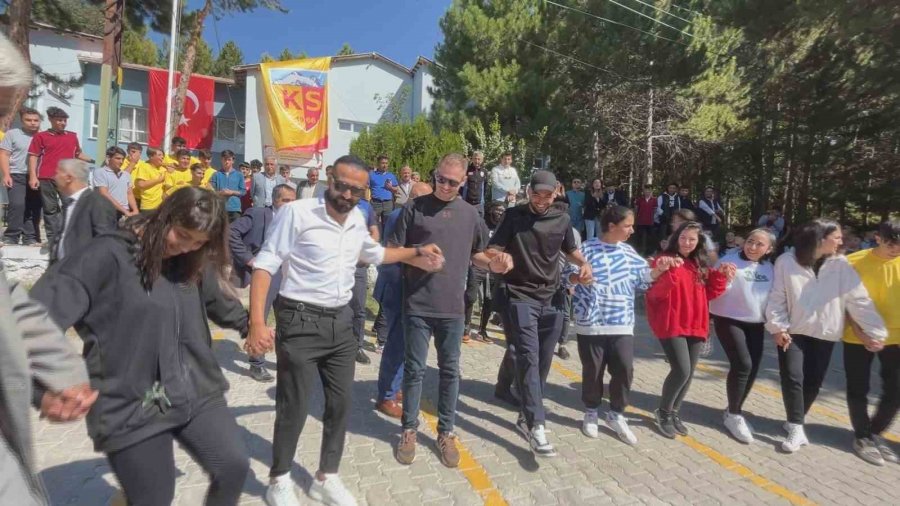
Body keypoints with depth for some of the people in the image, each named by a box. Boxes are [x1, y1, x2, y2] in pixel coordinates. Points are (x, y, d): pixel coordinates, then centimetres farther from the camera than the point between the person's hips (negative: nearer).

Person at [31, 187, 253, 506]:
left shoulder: (192, 263, 9)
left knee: (234, 466, -1)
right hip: (131, 405, -5)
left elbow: (219, 301, 27)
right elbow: (45, 308, -20)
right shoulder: (109, 255, -12)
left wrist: (249, 325, 40)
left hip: (197, 392, 5)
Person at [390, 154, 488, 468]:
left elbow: (480, 252, 21)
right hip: (417, 305, -2)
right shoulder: (414, 208, -2)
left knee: (450, 371, 11)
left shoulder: (470, 214, 7)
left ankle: (446, 432, 26)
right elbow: (393, 251, -1)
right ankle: (409, 429, 25)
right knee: (415, 369, 7)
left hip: (453, 307, 3)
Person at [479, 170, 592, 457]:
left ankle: (515, 402, 30)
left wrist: (584, 263, 1)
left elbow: (570, 250, 23)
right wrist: (495, 260, -34)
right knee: (528, 356, -14)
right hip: (519, 296, -4)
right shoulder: (514, 217, -3)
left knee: (543, 360, 9)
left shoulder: (562, 220, 8)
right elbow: (491, 251, -9)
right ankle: (536, 425, -14)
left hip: (550, 298, 5)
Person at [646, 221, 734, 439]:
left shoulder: (700, 265, 13)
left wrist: (720, 275, -2)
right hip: (671, 325, -6)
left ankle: (674, 412, 28)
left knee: (689, 373, 9)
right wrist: (666, 272, -33)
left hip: (695, 325, 7)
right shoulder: (664, 260, -7)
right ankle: (664, 412, 8)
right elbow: (655, 294, -18)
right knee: (682, 371, -15)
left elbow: (709, 294, 12)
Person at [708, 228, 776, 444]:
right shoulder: (729, 261, -12)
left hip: (756, 324, 6)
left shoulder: (769, 268, 7)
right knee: (742, 365, -16)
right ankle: (733, 415, 1)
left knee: (752, 369, 6)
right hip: (729, 320, -6)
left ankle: (735, 411, 25)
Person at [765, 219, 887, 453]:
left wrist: (875, 330, -7)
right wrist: (777, 327, -11)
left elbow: (859, 299, -3)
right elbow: (777, 298, -5)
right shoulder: (786, 262, -8)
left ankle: (795, 422, 26)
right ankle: (796, 428, 3)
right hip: (792, 332, -3)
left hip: (824, 334, 3)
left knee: (814, 381, 7)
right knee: (792, 378, -8)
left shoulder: (841, 265, -2)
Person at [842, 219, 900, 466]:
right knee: (858, 390, 6)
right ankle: (862, 437, 25)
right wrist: (861, 334, -16)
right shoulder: (854, 262, -12)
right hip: (859, 338, -3)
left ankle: (875, 433, 30)